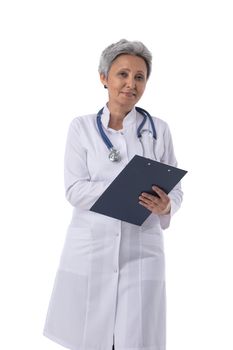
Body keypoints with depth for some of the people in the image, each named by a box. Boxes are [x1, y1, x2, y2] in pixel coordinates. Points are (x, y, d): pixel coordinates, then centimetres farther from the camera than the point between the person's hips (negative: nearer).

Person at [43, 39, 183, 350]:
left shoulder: (159, 130, 5)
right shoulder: (82, 127, 2)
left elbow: (175, 191, 5)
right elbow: (75, 190, -7)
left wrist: (165, 207, -18)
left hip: (142, 252, 1)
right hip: (90, 251, 0)